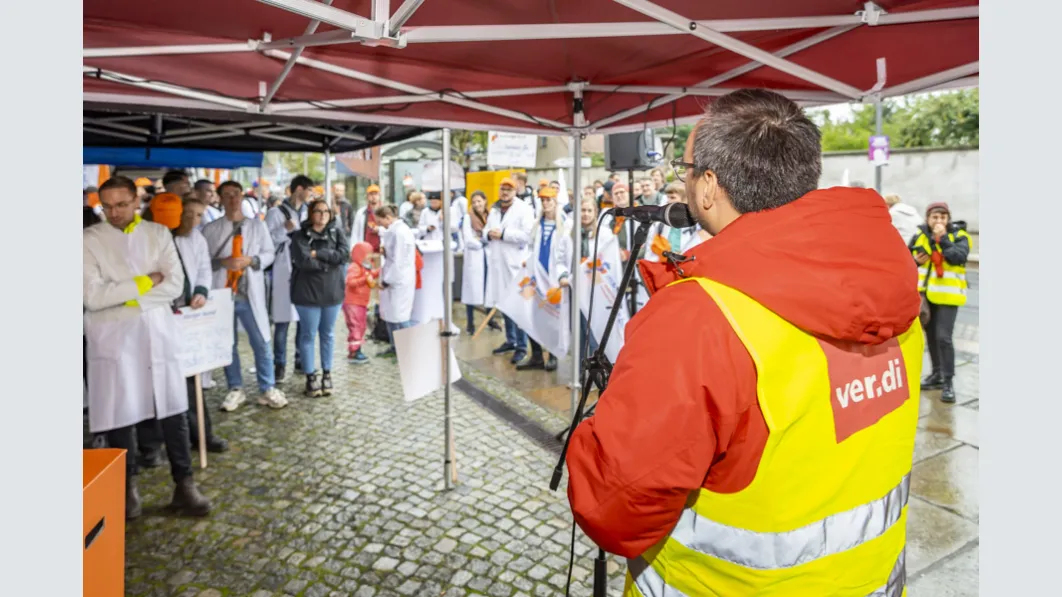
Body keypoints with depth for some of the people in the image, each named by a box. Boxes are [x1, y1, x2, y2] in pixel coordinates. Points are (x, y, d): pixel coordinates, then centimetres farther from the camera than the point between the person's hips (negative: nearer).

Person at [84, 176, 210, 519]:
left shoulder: (159, 233, 5)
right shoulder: (89, 239, -2)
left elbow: (175, 285, -4)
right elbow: (93, 297, -13)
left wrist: (127, 295, -11)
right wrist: (145, 282, -11)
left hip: (158, 333, 2)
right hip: (113, 338, -2)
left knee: (173, 411, 6)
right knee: (120, 414, 6)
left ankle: (184, 485, 17)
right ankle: (127, 488, 24)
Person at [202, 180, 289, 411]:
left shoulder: (257, 225, 8)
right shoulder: (211, 229, 4)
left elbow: (269, 253, 6)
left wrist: (251, 260, -11)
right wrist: (222, 262, -15)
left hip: (251, 293, 0)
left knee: (262, 342, 1)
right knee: (227, 343, 8)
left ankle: (267, 389, 10)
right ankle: (235, 389, 20)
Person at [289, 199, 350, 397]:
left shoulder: (337, 232, 5)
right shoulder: (300, 236, -3)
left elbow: (345, 254, -11)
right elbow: (303, 261, -18)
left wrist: (319, 254, -17)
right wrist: (330, 261, -13)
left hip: (332, 291, 3)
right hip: (308, 292, -3)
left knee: (328, 334, 12)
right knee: (308, 334, 4)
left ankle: (327, 374, 23)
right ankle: (310, 376, 13)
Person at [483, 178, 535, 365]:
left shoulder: (524, 209, -4)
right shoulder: (494, 210, 19)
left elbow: (527, 235, -15)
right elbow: (485, 231, 20)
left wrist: (503, 234, -16)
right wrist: (488, 234, -4)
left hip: (516, 263, -7)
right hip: (497, 262, 7)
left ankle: (521, 346, -1)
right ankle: (510, 340, 26)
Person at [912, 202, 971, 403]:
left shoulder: (959, 236, -7)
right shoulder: (919, 236, 4)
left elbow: (958, 258, -25)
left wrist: (943, 238, -24)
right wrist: (915, 261, -5)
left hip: (947, 294, -5)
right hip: (926, 293, 5)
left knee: (943, 337, -12)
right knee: (931, 335, 14)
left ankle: (948, 382, -4)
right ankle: (937, 374, 29)